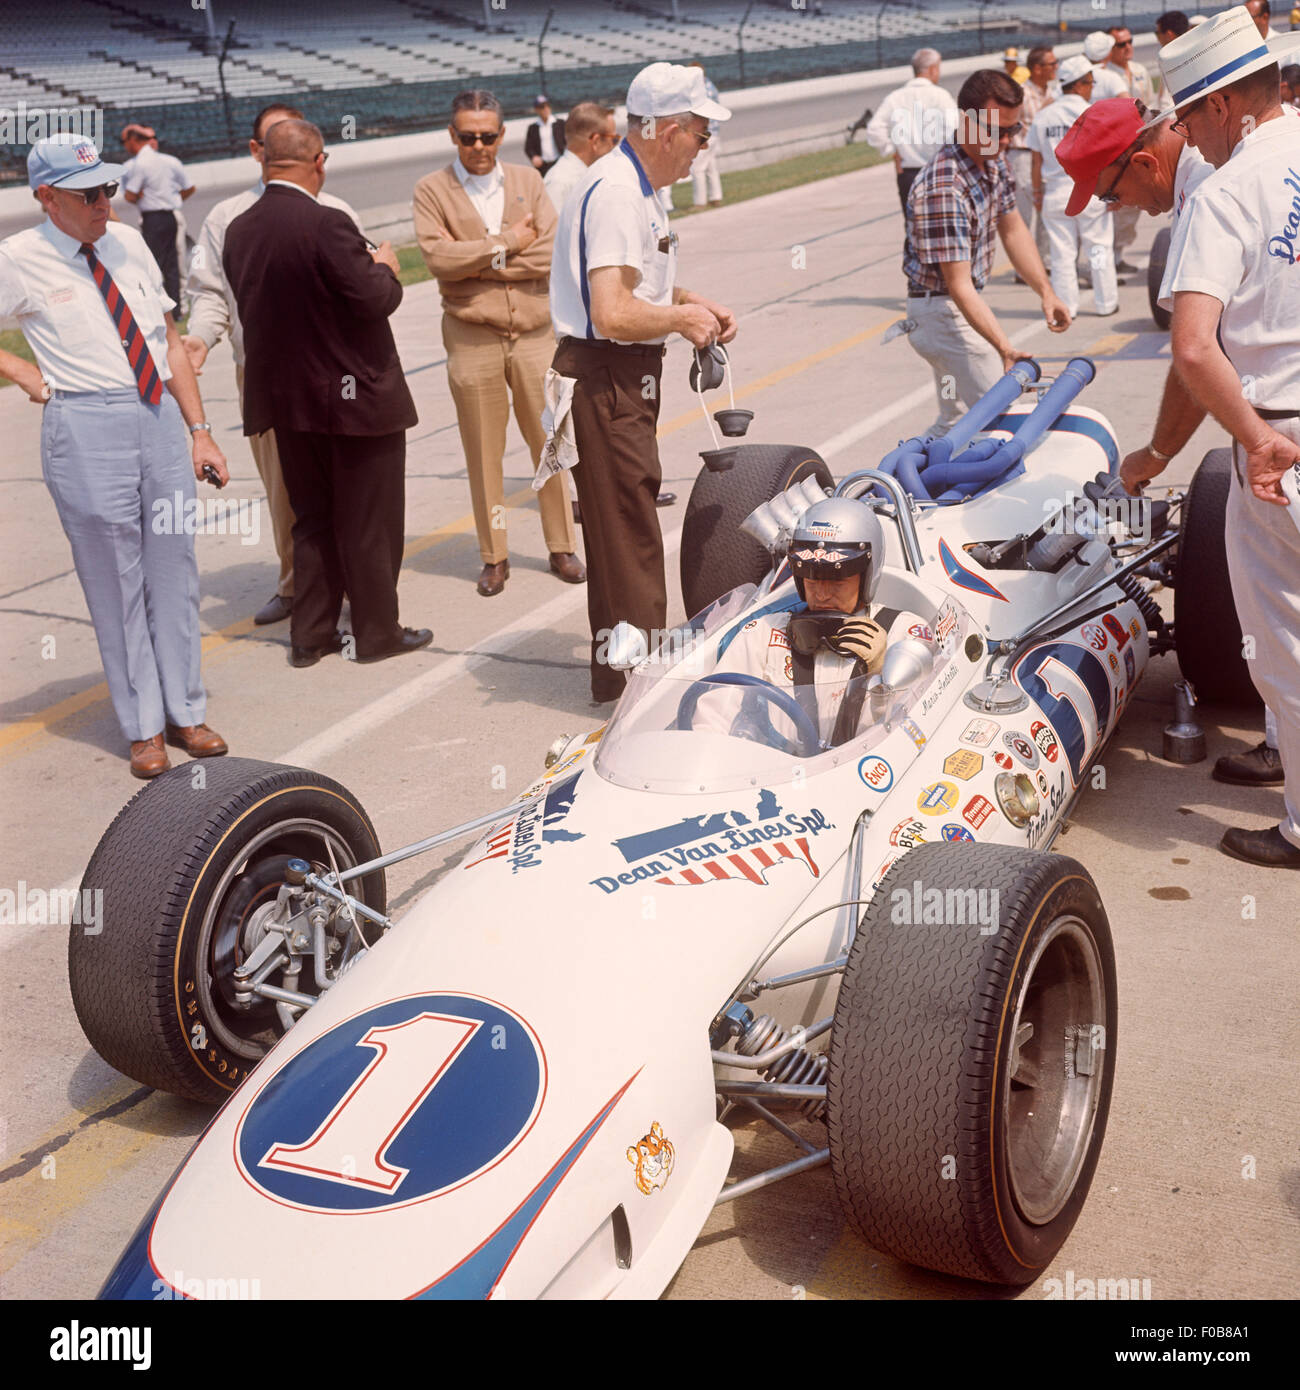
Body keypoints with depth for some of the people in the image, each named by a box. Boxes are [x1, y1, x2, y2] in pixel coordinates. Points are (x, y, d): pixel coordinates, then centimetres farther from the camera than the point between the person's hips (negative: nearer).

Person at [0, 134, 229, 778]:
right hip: (87, 428, -4)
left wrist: (200, 430, 8)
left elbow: (169, 340, 12)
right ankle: (143, 728, 18)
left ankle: (184, 713, 25)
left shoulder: (128, 243, 10)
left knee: (174, 571, 10)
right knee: (115, 583, 4)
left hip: (160, 417, 4)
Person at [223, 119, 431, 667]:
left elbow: (252, 306, 9)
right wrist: (385, 268, 1)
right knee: (368, 522, 7)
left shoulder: (239, 230, 2)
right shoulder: (326, 225, -20)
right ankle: (376, 632, 17)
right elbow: (373, 299, -21)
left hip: (286, 397, 7)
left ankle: (309, 635, 22)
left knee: (313, 520, 18)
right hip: (355, 396, -7)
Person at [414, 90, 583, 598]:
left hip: (533, 332, 2)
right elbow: (438, 257, -15)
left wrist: (479, 261, -12)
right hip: (472, 339, -2)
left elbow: (549, 252, -4)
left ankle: (562, 547, 20)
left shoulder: (528, 180, 8)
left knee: (549, 442, 6)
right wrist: (510, 241, -12)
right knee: (484, 454, 5)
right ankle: (494, 557, 16)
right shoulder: (432, 190, 0)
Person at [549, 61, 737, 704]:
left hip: (624, 382, 11)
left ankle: (620, 667, 33)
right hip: (603, 380, -11)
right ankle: (638, 682, 4)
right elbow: (613, 314, -29)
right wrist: (681, 318, -14)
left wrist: (692, 302, 13)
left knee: (622, 528, 19)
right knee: (628, 533, -5)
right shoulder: (616, 194, -20)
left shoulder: (637, 187, 15)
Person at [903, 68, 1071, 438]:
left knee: (957, 420, 17)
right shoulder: (944, 189, -29)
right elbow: (959, 287, -31)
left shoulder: (993, 162, 2)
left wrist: (1046, 292, 4)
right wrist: (1006, 350, -36)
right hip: (943, 308, -10)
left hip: (967, 304, 10)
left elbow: (1012, 228, 15)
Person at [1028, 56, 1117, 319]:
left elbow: (1037, 161, 7)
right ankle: (1106, 303, 15)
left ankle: (1065, 306, 11)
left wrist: (1038, 193, 15)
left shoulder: (1042, 117, 4)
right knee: (1099, 249, 8)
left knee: (1062, 253, 7)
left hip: (1055, 194, 3)